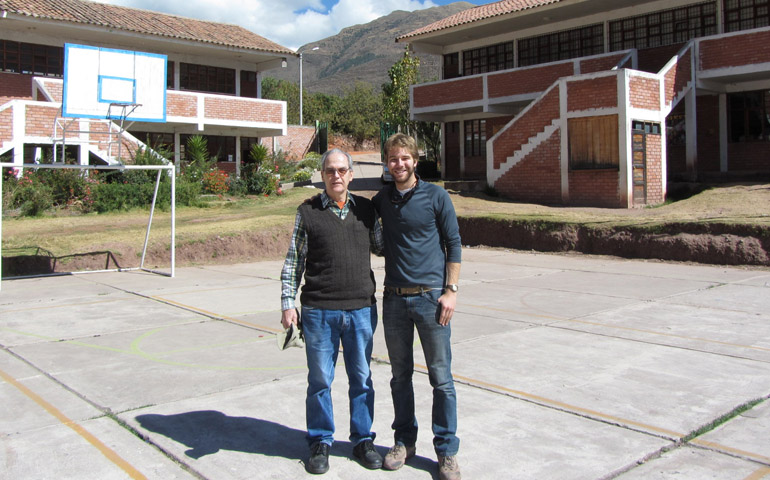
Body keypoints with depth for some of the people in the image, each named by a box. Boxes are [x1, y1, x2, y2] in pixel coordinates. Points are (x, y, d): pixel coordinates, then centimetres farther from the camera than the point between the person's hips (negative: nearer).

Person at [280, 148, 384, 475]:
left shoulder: (366, 208, 8)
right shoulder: (307, 212, 1)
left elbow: (380, 246, 20)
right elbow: (293, 261, 3)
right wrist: (287, 304, -2)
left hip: (361, 309, 2)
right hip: (319, 312, -2)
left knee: (361, 378, 11)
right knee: (320, 380, 7)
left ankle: (362, 439, 26)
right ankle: (320, 442, 23)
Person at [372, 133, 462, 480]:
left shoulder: (436, 196, -2)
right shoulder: (382, 199, 8)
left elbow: (453, 244, 0)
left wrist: (450, 290, -8)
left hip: (431, 297, -3)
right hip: (394, 299, 4)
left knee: (441, 379, 2)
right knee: (400, 376, 13)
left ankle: (446, 451, 15)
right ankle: (404, 441, 28)